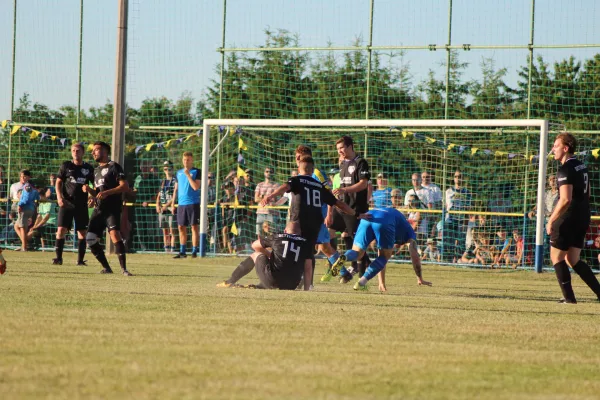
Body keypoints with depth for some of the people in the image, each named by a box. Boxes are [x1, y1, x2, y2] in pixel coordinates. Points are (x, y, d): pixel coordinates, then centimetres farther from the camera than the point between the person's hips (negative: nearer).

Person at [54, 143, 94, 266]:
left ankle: (80, 259, 6)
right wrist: (59, 197, -10)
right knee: (61, 229, -10)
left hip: (82, 204, 2)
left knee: (82, 232, 0)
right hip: (66, 203, -2)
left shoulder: (88, 168, 9)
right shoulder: (66, 166, 5)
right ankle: (58, 258, -4)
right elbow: (58, 182, 5)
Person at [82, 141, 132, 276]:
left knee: (114, 234, -25)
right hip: (99, 209, 8)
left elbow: (125, 186, -14)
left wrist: (107, 192, -22)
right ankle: (106, 268, 11)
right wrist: (89, 190, 6)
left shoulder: (114, 167, -4)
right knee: (91, 239, -1)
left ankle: (124, 268, -25)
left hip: (112, 208, -8)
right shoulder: (96, 170, 22)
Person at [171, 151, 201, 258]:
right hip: (181, 204, 5)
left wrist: (188, 174, -15)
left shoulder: (196, 172, -2)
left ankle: (194, 251, -1)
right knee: (181, 227, 7)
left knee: (194, 227, -4)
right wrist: (173, 203, 14)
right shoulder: (179, 173, 14)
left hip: (193, 203, -5)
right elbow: (176, 189, 19)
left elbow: (196, 187, -14)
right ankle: (182, 251, 14)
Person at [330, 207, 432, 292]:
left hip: (366, 219, 5)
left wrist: (382, 284, 47)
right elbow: (415, 257, 28)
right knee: (385, 257, 13)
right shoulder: (409, 232, 34)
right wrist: (420, 279, 37)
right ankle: (362, 282, -4)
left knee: (357, 253, 11)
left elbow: (380, 256, 47)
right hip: (383, 223, -5)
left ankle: (344, 257, -25)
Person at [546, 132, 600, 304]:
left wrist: (551, 220, -19)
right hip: (583, 218, 9)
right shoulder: (582, 166, 14)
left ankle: (569, 297, 0)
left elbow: (565, 200, -24)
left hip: (568, 219, -9)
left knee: (556, 256, 2)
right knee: (573, 260, 13)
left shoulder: (566, 170, -16)